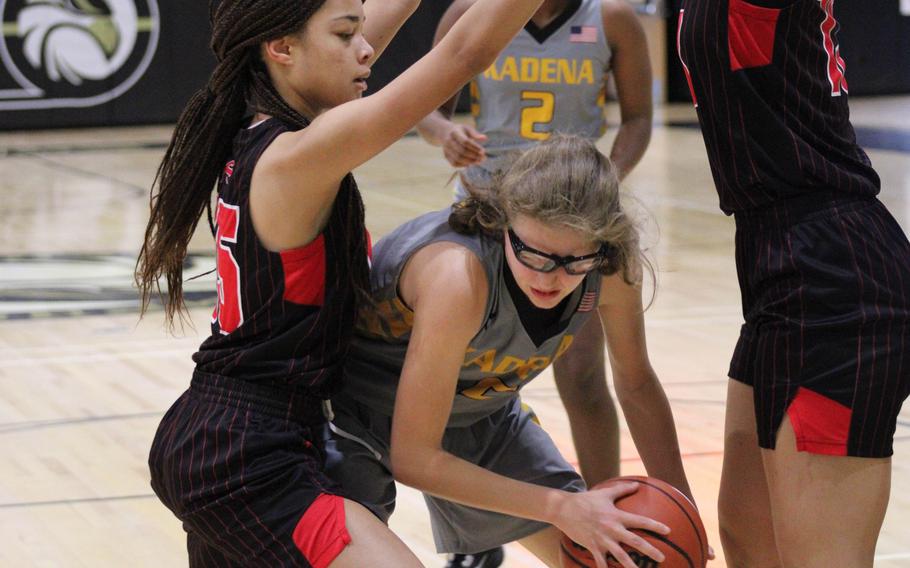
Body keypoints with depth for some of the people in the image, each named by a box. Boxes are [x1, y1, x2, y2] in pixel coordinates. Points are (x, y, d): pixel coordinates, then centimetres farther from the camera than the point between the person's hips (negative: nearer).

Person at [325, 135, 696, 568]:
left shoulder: (613, 265, -23)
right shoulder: (460, 275, -40)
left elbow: (636, 383, -1)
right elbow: (413, 458, -34)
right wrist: (561, 507, -34)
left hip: (477, 412, 6)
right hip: (360, 413, -6)